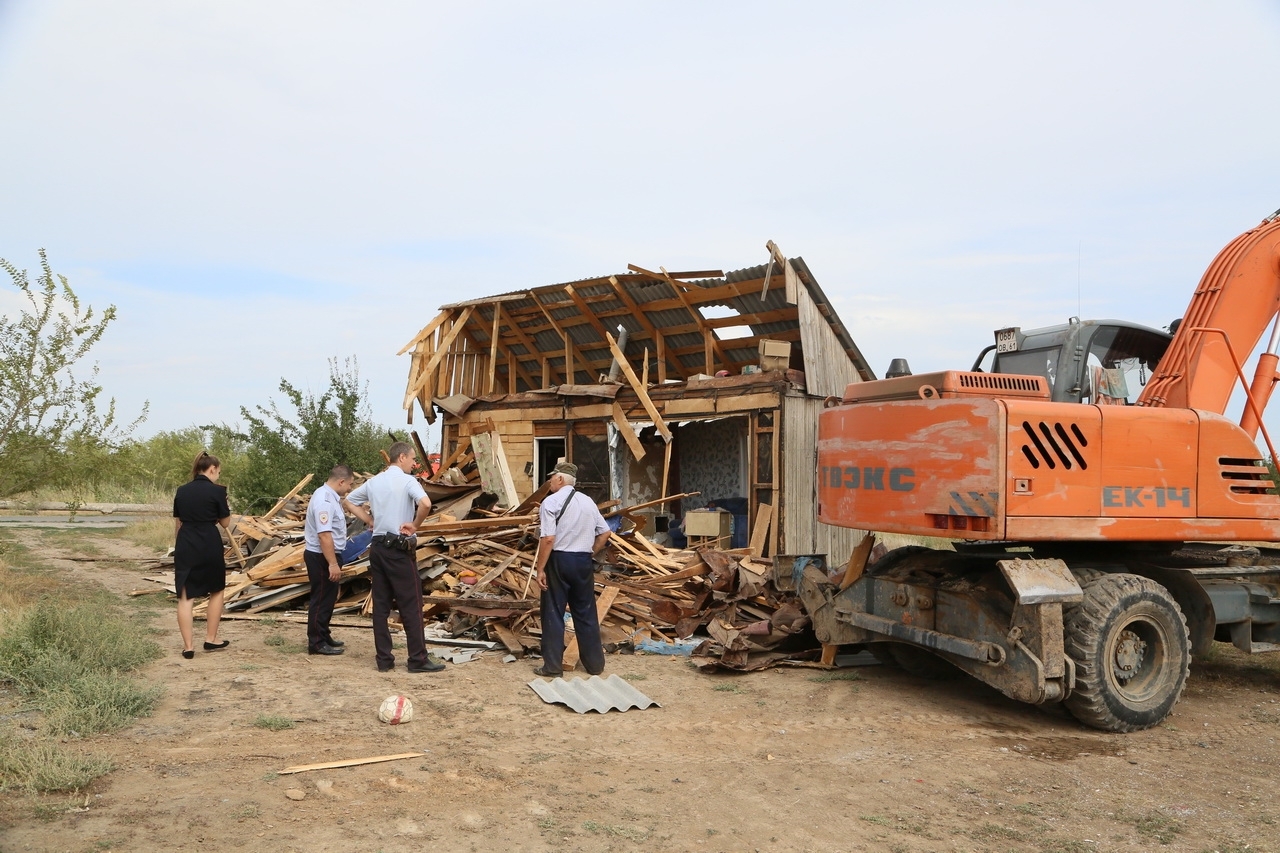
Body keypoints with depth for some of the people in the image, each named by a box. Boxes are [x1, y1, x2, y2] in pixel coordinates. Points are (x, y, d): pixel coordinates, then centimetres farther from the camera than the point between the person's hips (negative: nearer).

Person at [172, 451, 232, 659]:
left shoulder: (182, 490, 7)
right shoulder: (217, 491, -7)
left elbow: (177, 523, 13)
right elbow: (225, 523, 0)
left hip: (185, 546, 4)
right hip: (210, 546, -3)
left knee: (185, 597, 4)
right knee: (216, 591, 16)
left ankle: (188, 646, 4)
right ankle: (211, 640, 20)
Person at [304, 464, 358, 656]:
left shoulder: (331, 496, 9)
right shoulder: (325, 500, -23)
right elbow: (324, 534, -28)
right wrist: (333, 563, -28)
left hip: (328, 555, 10)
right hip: (322, 557, -10)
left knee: (328, 598, 19)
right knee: (322, 599, -2)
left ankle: (323, 637, 30)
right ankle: (316, 643, 7)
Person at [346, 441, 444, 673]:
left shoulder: (373, 481, 12)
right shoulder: (407, 481, -10)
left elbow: (350, 501, 25)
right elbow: (425, 503, -29)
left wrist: (371, 521, 17)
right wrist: (415, 525, -12)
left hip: (377, 547, 7)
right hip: (399, 549, -7)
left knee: (380, 605, 8)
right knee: (411, 606, -1)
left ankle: (384, 659, 11)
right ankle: (418, 660, 2)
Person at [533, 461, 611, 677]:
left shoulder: (551, 501, -9)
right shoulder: (588, 501, 10)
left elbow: (548, 539, -16)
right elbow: (605, 533, 12)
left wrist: (541, 569, -12)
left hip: (559, 561, -5)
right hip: (583, 562, 5)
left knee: (553, 613, 4)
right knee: (586, 613, 13)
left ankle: (552, 666, 9)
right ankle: (595, 663, 19)